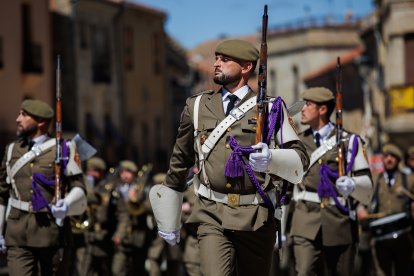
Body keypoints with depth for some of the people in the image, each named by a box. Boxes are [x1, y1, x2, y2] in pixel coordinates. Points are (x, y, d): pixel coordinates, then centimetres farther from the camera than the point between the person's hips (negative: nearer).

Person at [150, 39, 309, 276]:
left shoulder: (271, 108, 4)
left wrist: (272, 159, -21)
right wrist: (169, 222, 22)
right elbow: (180, 161, 17)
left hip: (257, 218, 0)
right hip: (212, 216, 0)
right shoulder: (197, 107, 9)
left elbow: (300, 159, 2)